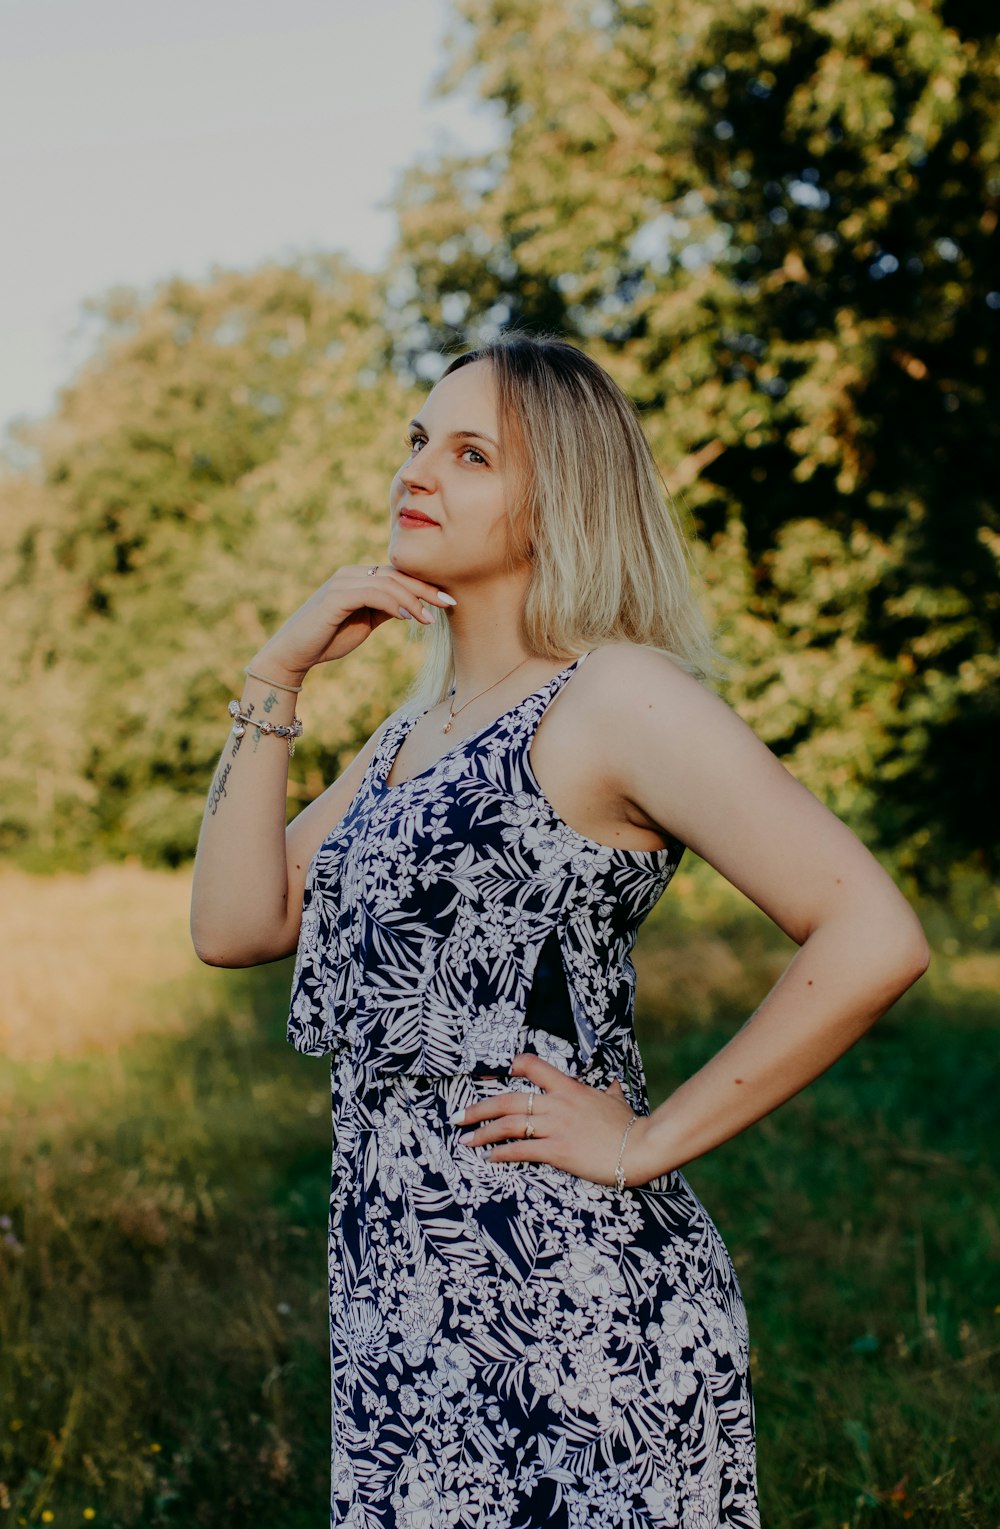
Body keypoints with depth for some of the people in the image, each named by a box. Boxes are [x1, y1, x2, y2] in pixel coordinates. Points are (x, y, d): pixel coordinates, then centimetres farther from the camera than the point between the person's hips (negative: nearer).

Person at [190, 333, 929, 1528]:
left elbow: (874, 938, -20)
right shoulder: (420, 726, 13)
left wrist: (650, 1141, -16)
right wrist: (276, 677, 2)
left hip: (567, 1307, -8)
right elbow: (236, 925, 6)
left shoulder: (616, 695, -12)